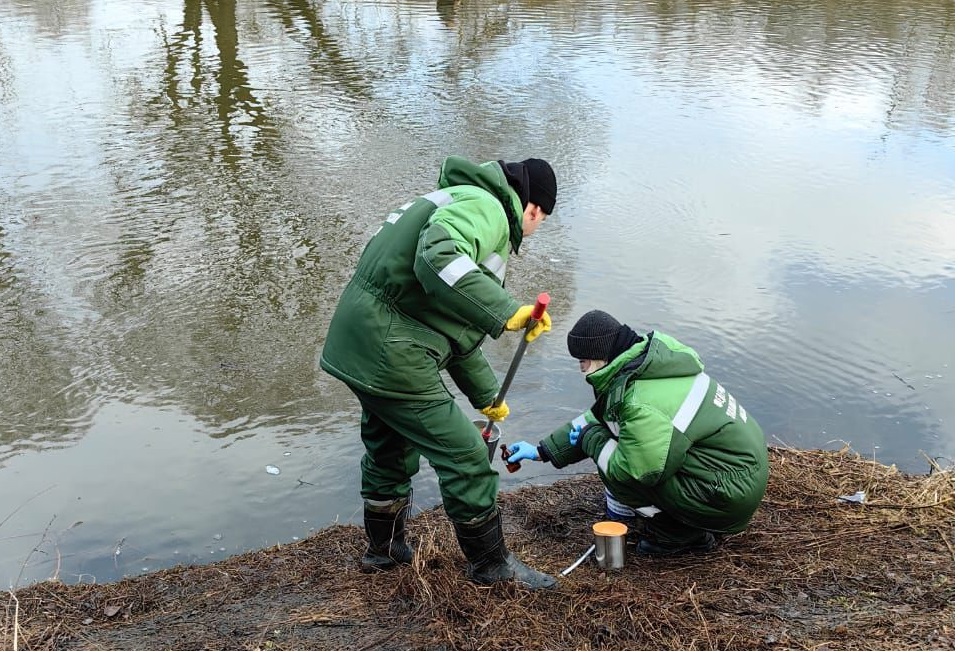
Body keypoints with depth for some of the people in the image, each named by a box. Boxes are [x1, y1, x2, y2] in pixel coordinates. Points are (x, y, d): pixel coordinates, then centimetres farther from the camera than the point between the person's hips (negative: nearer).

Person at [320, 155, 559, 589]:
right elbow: (437, 260, -33)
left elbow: (453, 326, 28)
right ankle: (491, 563, 18)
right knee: (463, 456, 2)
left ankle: (384, 549, 45)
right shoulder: (485, 207, -9)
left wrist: (486, 395, 35)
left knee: (389, 448, 27)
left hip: (359, 343, 11)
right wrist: (506, 312, -30)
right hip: (391, 353, -11)